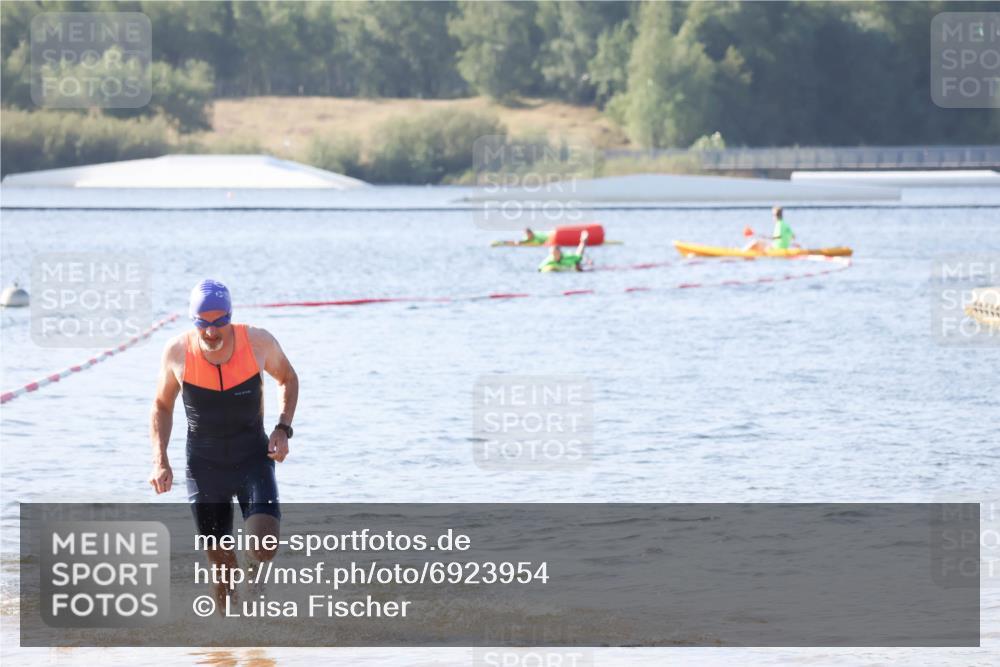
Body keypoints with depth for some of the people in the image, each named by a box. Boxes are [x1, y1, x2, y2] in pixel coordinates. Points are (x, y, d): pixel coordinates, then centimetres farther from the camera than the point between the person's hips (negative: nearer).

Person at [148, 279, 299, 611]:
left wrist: (283, 428, -6)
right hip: (204, 464, 1)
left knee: (264, 546, -20)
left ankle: (256, 572, 15)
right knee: (221, 564, 1)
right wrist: (160, 462, -5)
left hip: (253, 457, -1)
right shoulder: (177, 352, -12)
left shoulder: (258, 342, -14)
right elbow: (162, 407, 5)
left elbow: (287, 378, 8)